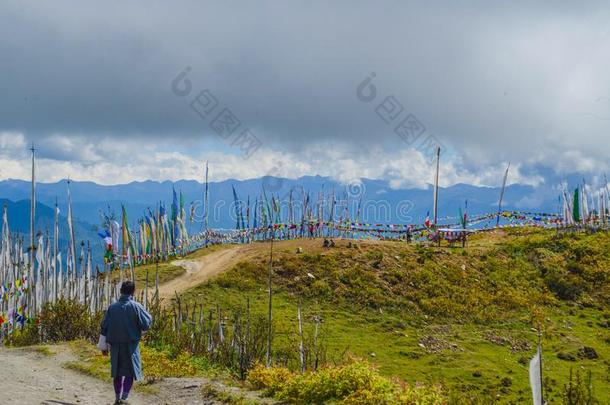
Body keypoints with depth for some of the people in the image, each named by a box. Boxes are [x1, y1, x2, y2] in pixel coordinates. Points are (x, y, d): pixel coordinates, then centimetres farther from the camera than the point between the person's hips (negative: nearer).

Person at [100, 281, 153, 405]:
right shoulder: (135, 306, -10)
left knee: (117, 373, 15)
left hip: (115, 345, 3)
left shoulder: (112, 307, 2)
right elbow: (146, 324, -9)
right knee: (130, 372, 2)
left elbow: (104, 327, 5)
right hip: (131, 346, -3)